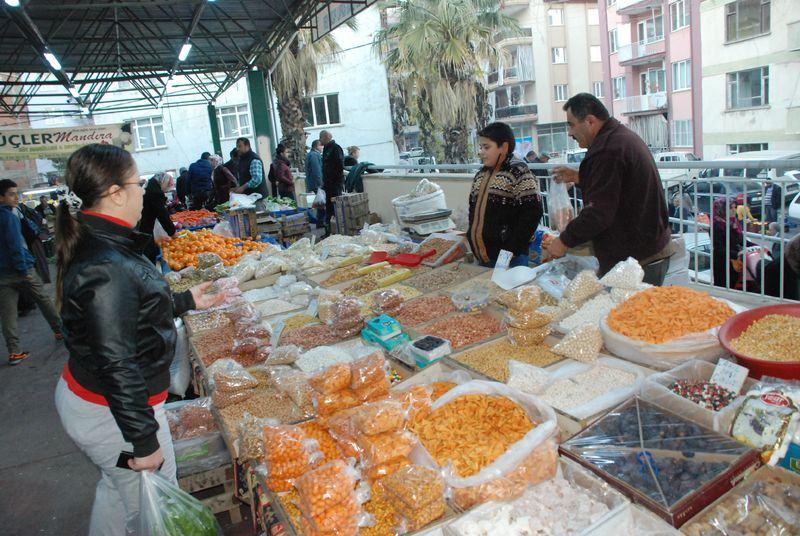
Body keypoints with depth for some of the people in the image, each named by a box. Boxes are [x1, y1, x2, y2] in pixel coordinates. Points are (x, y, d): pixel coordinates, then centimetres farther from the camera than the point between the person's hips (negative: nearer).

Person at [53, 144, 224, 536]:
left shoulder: (97, 245, 2)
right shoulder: (106, 268, -29)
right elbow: (117, 365, -28)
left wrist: (185, 301, 19)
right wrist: (143, 441, -22)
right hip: (112, 413, -10)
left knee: (118, 489, 29)